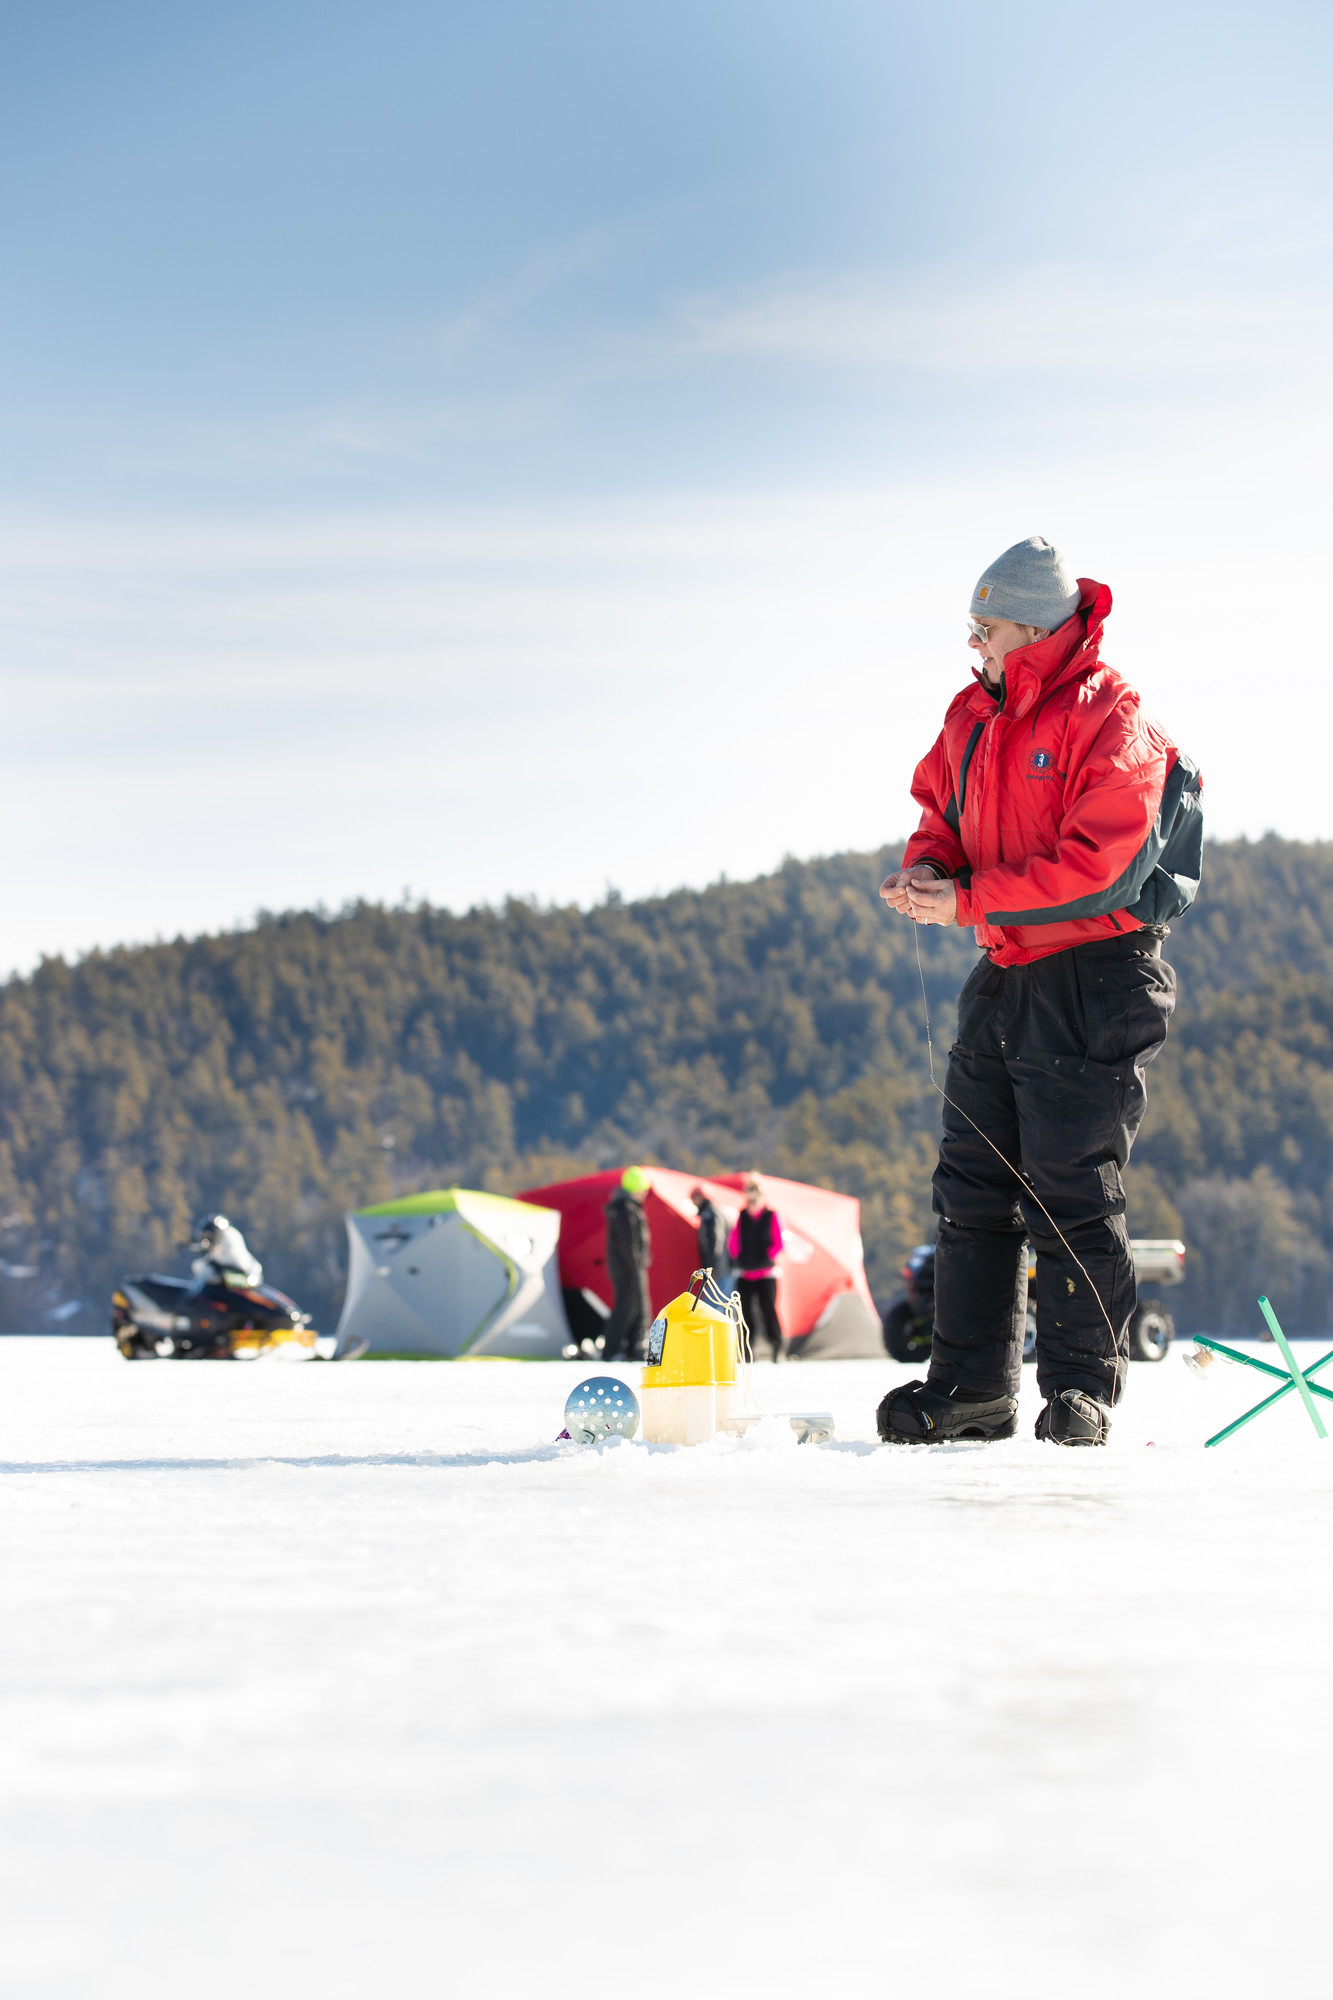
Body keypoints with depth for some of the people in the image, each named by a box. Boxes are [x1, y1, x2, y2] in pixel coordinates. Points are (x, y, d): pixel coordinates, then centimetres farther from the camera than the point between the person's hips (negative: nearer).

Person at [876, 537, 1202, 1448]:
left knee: (1071, 1193, -7)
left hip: (1096, 977, -8)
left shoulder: (1112, 720, -15)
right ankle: (971, 1389, 15)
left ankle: (1082, 1387, 4)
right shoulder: (976, 713, 9)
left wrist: (968, 902, -20)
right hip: (1006, 975, 8)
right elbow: (941, 805, 22)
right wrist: (926, 865, -2)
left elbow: (1097, 868, -22)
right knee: (973, 1185, 8)